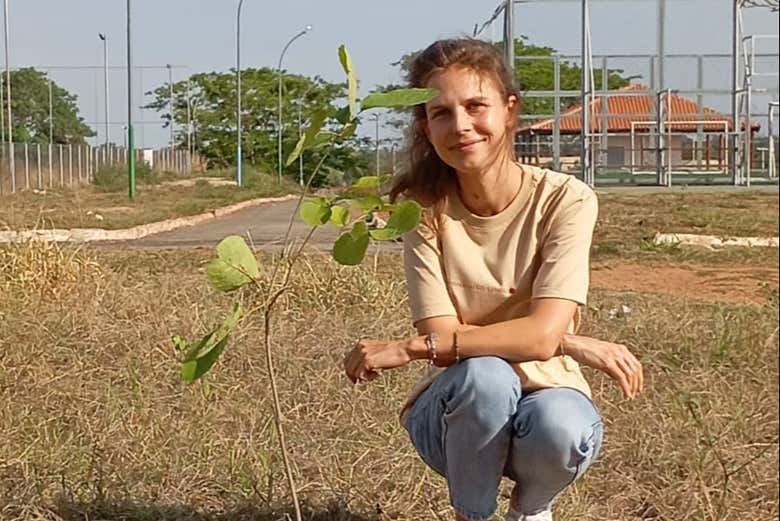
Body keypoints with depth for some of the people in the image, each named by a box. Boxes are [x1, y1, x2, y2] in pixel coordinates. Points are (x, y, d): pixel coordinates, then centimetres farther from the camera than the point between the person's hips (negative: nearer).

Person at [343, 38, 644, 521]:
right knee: (485, 375, -34)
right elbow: (443, 336, -15)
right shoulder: (424, 209, -9)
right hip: (459, 409, 0)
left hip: (546, 393, 0)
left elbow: (542, 333, -23)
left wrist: (407, 348, -25)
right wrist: (574, 344, -22)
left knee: (560, 426, -35)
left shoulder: (566, 200, -14)